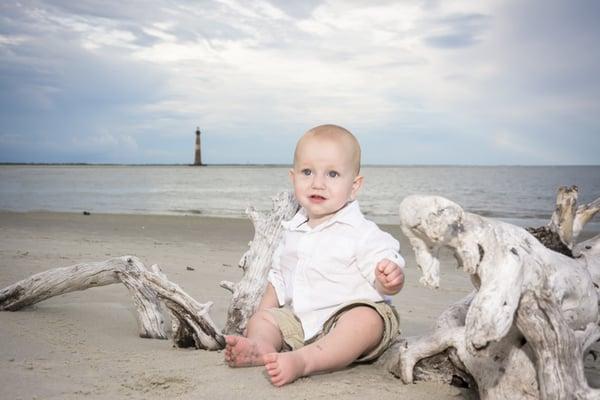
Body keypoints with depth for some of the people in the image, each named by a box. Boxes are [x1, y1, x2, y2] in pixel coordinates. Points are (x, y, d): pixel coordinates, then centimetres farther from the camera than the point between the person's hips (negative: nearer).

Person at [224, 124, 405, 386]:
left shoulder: (361, 232, -9)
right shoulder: (293, 231, 11)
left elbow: (383, 273, -13)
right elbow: (279, 278, 22)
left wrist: (390, 279, -36)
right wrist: (262, 313, 16)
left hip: (349, 314, -7)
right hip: (299, 321, 7)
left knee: (367, 321, -35)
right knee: (262, 318, -3)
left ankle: (303, 360, -53)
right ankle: (261, 345, -35)